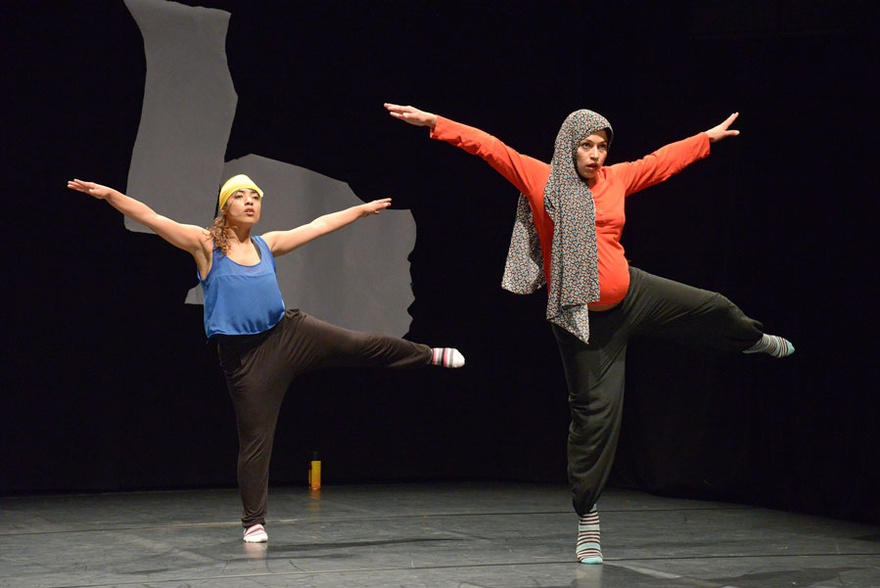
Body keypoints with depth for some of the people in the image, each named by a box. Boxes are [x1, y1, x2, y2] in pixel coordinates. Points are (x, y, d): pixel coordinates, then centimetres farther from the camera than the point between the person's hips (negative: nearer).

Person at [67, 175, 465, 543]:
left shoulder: (267, 244, 7)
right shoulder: (205, 243, -6)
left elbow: (317, 226, 19)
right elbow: (153, 219, -14)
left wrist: (360, 210, 28)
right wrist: (109, 194, -24)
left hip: (289, 332, 4)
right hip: (245, 355, -4)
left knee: (363, 345, 8)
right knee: (255, 438, 0)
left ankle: (429, 356, 33)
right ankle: (254, 522, 11)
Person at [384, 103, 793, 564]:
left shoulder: (615, 179, 3)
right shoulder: (540, 178, -9)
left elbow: (663, 160, 18)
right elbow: (487, 146, -16)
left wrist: (709, 137, 28)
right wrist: (433, 123, -25)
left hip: (632, 294, 5)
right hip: (582, 316, -4)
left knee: (711, 308, 15)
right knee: (595, 411, -3)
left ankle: (755, 341, 54)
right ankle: (586, 519, 8)